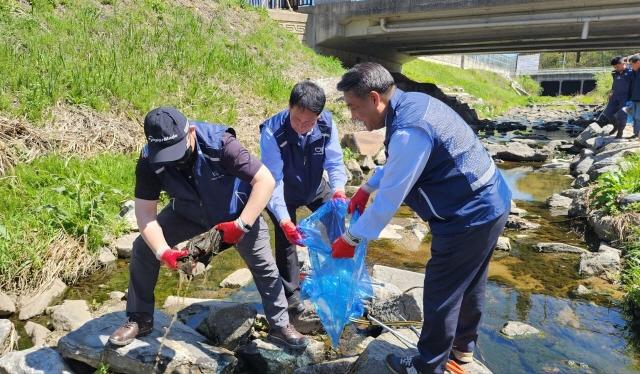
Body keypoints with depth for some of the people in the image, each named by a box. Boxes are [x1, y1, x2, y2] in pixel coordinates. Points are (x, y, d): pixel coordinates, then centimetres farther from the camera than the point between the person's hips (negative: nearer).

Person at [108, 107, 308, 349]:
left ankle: (280, 327, 16)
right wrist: (163, 251, -36)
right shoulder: (149, 161, -27)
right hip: (188, 213, 3)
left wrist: (241, 225, -39)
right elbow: (145, 211, -21)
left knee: (264, 266, -5)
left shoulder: (220, 144, -38)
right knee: (143, 248, -6)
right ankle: (140, 320, 13)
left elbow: (265, 180, -35)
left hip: (235, 213, -3)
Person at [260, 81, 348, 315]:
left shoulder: (327, 124, -26)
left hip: (315, 186, 4)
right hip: (284, 193, -3)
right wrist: (285, 221, -45)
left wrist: (338, 190, -41)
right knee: (287, 240, -3)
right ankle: (291, 294, 20)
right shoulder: (272, 132, -35)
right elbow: (273, 180, -36)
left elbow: (334, 162, -21)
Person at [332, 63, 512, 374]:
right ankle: (464, 346, 47)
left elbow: (389, 199, -23)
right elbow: (398, 161, 18)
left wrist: (350, 239, -12)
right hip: (490, 203, 10)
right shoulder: (412, 102, 3)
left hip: (468, 218, -10)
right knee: (469, 283, 25)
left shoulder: (408, 132, -29)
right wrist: (366, 188, 13)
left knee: (441, 293, 6)